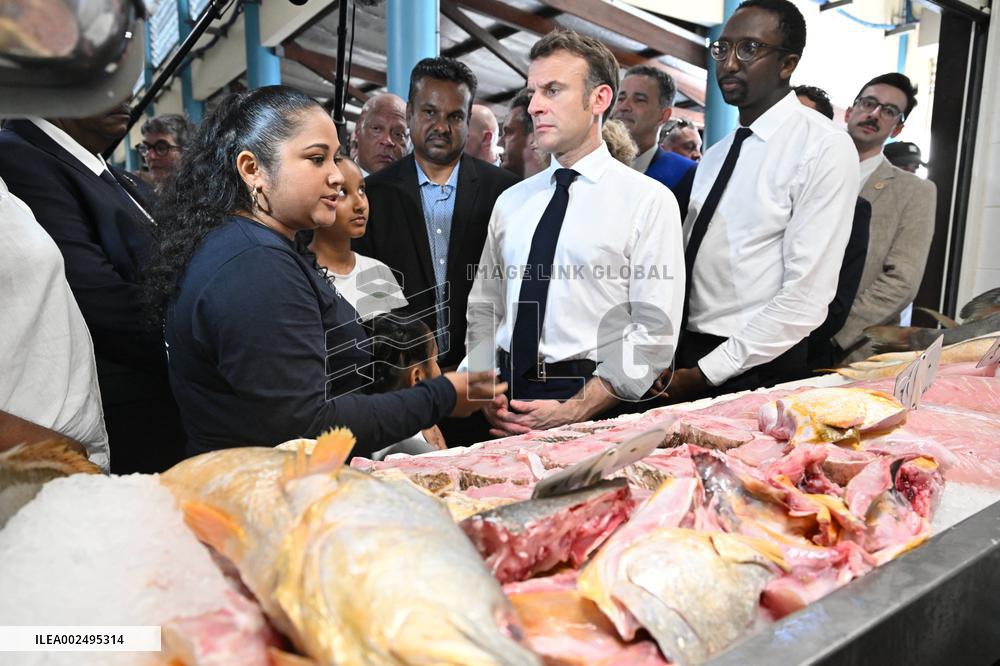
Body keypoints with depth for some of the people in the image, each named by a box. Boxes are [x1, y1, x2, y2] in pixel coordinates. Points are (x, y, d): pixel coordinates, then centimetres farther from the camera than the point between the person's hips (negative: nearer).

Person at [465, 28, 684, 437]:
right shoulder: (511, 202, 11)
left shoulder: (649, 201, -4)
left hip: (593, 406, -3)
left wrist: (573, 411, -16)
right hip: (507, 396, 4)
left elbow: (655, 332, -9)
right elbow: (484, 308, 11)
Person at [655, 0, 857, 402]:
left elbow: (806, 298, -17)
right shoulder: (715, 155, 10)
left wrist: (705, 373, -16)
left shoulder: (824, 149, -11)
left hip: (758, 370, -6)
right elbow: (688, 260, 8)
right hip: (687, 355, 6)